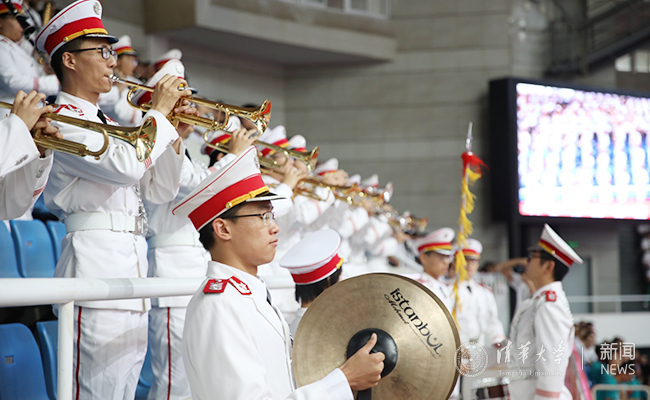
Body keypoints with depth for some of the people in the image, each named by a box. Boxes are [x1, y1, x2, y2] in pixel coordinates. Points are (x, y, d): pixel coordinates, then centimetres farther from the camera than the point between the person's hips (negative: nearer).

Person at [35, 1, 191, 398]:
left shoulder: (108, 124, 23)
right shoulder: (63, 120, -5)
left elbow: (160, 191, 21)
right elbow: (126, 165, -20)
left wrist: (175, 132, 9)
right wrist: (159, 112, -7)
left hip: (133, 265, 9)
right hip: (97, 261, -9)